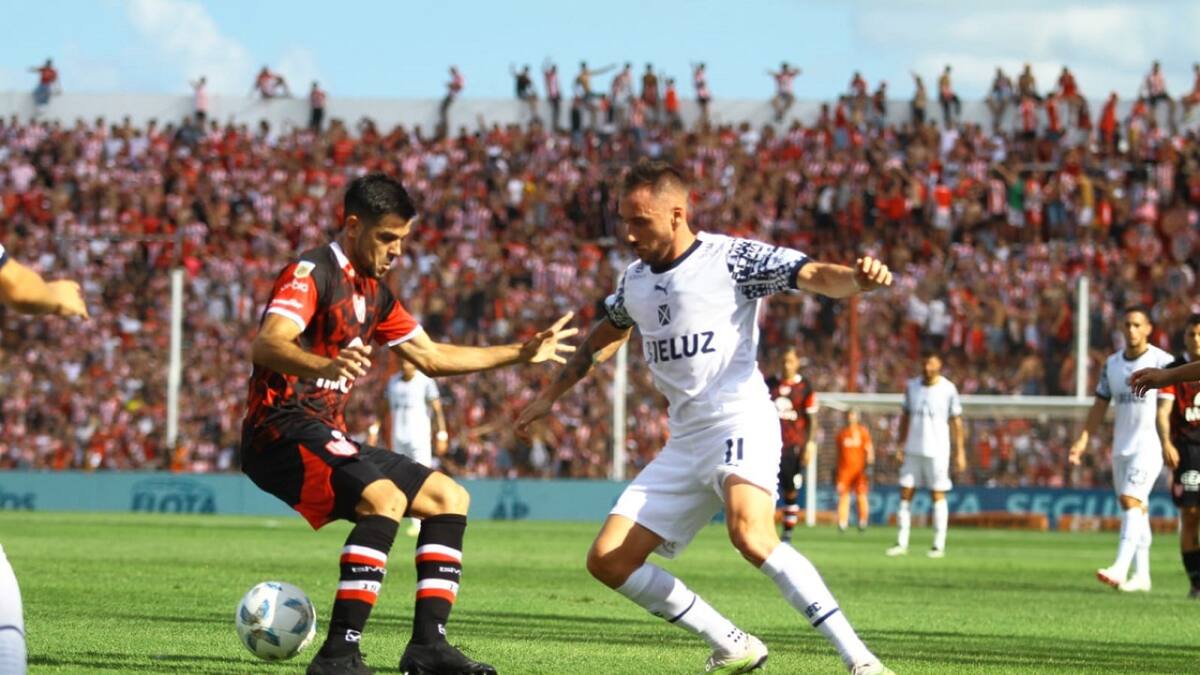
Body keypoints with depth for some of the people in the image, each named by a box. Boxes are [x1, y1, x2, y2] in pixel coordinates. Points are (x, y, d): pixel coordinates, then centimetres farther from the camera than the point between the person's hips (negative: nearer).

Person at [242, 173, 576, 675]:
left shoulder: (374, 294, 17)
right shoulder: (311, 274, -12)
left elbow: (432, 358, 28)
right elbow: (265, 346, -29)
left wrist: (522, 353, 28)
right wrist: (327, 365, -50)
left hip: (327, 438, 10)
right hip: (281, 432, -10)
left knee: (449, 498, 10)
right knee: (385, 498, -32)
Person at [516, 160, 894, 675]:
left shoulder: (730, 257, -7)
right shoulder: (635, 279, 14)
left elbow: (813, 276, -18)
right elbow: (606, 335, 34)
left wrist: (855, 280, -40)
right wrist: (551, 395, 41)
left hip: (740, 421, -8)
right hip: (684, 442, 8)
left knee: (749, 531, -35)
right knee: (608, 560, 1)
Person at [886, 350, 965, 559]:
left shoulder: (948, 389, -4)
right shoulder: (911, 387, 7)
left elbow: (956, 422, 0)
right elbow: (906, 417, 14)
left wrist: (960, 452, -3)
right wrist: (901, 445, 8)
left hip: (937, 452, -4)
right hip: (912, 451, 4)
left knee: (938, 495, -1)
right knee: (905, 493, 1)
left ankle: (939, 545, 4)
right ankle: (902, 543, 5)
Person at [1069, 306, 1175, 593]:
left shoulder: (1162, 362, -5)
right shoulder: (1112, 364, 11)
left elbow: (1166, 408, -9)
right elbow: (1100, 405, 15)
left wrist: (1167, 444, -17)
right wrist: (1083, 440, 7)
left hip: (1149, 445, -6)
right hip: (1121, 447, 6)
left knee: (1131, 501, -18)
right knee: (1136, 508, 10)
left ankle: (1120, 569, -26)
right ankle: (1142, 575, 15)